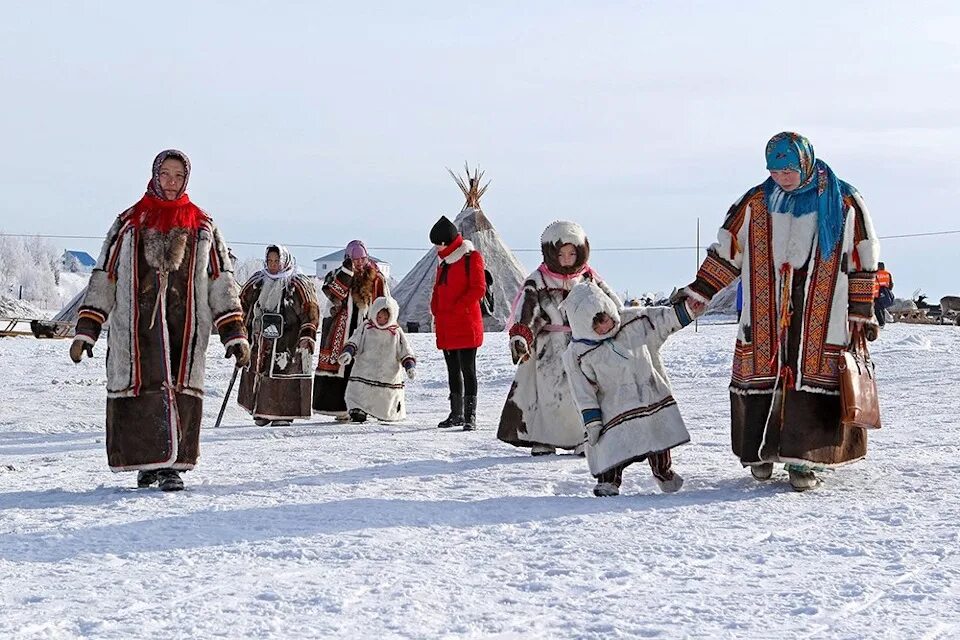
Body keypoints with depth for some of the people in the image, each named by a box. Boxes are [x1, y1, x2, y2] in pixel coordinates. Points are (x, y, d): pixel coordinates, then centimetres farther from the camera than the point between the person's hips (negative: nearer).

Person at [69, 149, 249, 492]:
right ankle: (147, 462, 5)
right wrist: (85, 330, 4)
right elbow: (103, 277, 10)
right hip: (135, 327, 0)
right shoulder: (129, 223, 11)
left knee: (181, 391, -6)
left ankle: (171, 465, -2)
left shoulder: (202, 227, 13)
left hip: (185, 328, 0)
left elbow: (222, 282, 12)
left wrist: (234, 334, 4)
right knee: (138, 391, -5)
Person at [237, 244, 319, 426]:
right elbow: (244, 307, 21)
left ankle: (284, 414, -1)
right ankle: (260, 411, 14)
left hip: (288, 342, -4)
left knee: (284, 374, -8)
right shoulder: (257, 283, 11)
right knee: (257, 373, 3)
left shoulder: (298, 285, -2)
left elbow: (310, 314, -2)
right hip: (260, 340, 4)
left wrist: (306, 340, -8)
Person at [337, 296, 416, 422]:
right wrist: (348, 352, -20)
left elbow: (405, 353, 7)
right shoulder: (365, 328, 4)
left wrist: (410, 366, -10)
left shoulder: (397, 333, 6)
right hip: (364, 376, -1)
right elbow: (354, 342, 0)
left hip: (389, 378, 1)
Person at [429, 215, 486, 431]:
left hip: (466, 325, -8)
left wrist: (457, 308, -16)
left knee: (467, 370, -7)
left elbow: (478, 288, -14)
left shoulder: (471, 257, -7)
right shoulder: (444, 261, 18)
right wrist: (436, 311, 8)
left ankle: (470, 415, -7)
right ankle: (456, 414, 22)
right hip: (445, 327, 8)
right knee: (453, 370, 13)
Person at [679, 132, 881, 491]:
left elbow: (862, 263, 6)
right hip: (764, 318, 2)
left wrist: (862, 314, 4)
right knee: (761, 378, 0)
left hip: (821, 319, -2)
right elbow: (726, 254, 10)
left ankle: (802, 458, 0)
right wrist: (696, 294, 5)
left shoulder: (844, 204, 1)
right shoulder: (755, 204, 6)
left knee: (811, 380, -6)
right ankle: (761, 451, 14)